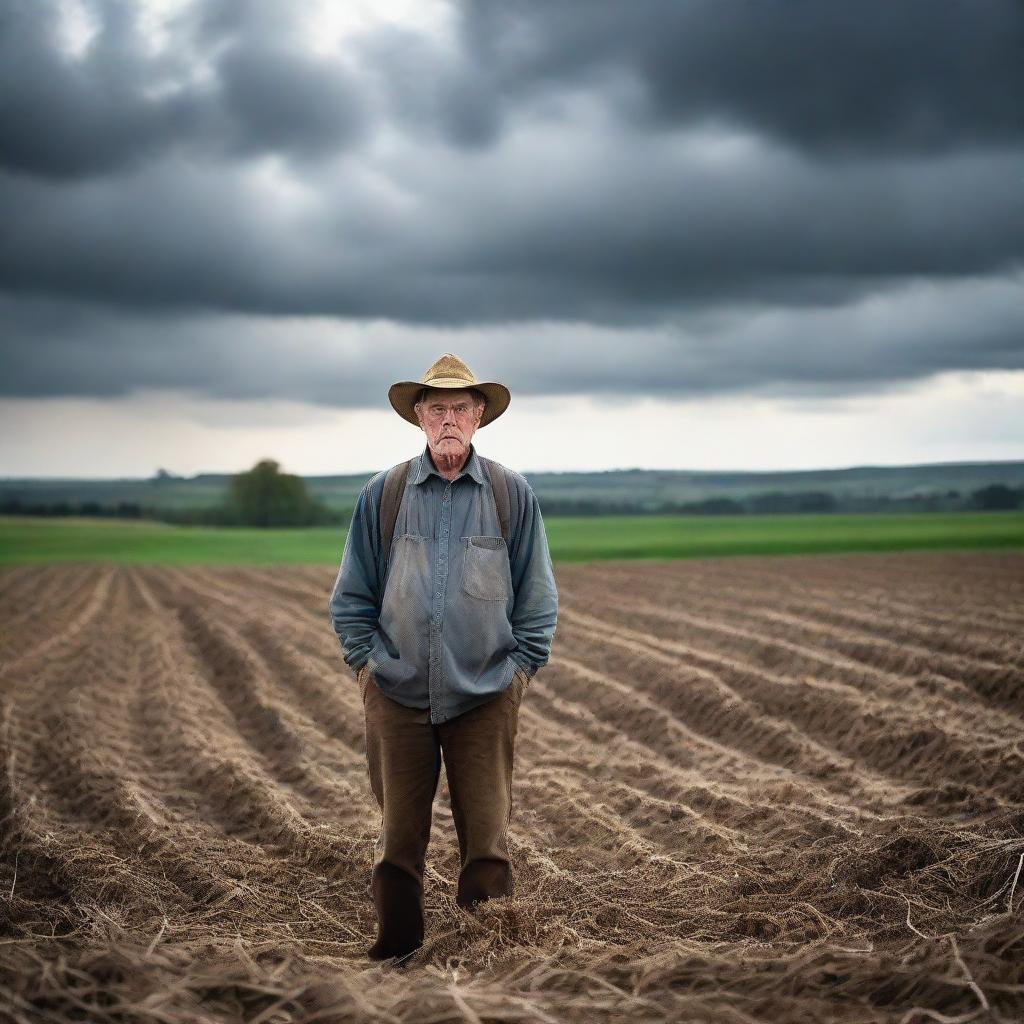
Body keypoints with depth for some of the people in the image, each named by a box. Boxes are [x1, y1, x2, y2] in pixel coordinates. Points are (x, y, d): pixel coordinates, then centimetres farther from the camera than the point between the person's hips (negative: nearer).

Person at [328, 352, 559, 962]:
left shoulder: (512, 494, 2)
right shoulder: (384, 495, 3)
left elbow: (538, 597, 8)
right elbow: (351, 596, 10)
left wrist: (521, 668, 2)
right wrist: (369, 662, 2)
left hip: (487, 698, -1)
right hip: (396, 695, 1)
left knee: (487, 837, 2)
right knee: (399, 837, 6)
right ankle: (395, 948, 19)